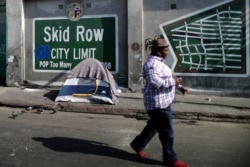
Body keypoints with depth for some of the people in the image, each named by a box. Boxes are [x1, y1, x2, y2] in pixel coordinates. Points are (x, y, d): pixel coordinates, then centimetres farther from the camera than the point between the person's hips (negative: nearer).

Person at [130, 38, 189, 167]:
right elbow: (154, 82, -32)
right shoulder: (152, 63, -20)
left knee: (154, 126, 23)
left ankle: (137, 144, 38)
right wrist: (173, 81, -23)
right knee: (167, 132, -1)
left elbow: (165, 79, 23)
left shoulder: (159, 62, 15)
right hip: (158, 103, -11)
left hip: (163, 102, 11)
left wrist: (179, 86, 11)